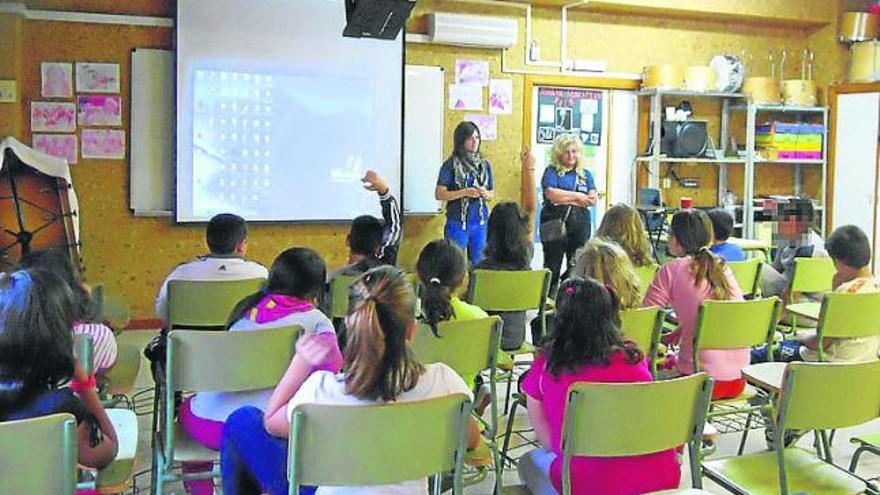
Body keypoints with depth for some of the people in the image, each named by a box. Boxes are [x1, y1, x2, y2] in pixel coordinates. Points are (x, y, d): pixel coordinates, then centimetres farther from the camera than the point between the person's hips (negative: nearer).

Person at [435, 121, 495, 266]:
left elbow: (492, 194, 14)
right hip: (457, 223, -4)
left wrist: (485, 193, -9)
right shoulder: (451, 164, -6)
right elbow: (439, 194, -8)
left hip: (481, 223, 4)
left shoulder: (485, 164, 7)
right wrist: (465, 192, -18)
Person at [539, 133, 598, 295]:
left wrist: (564, 199, -10)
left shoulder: (585, 174, 16)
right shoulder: (552, 171, 4)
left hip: (580, 223, 4)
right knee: (553, 264, -1)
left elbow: (593, 199, 4)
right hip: (555, 222, -3)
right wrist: (577, 196, -8)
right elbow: (551, 194, -14)